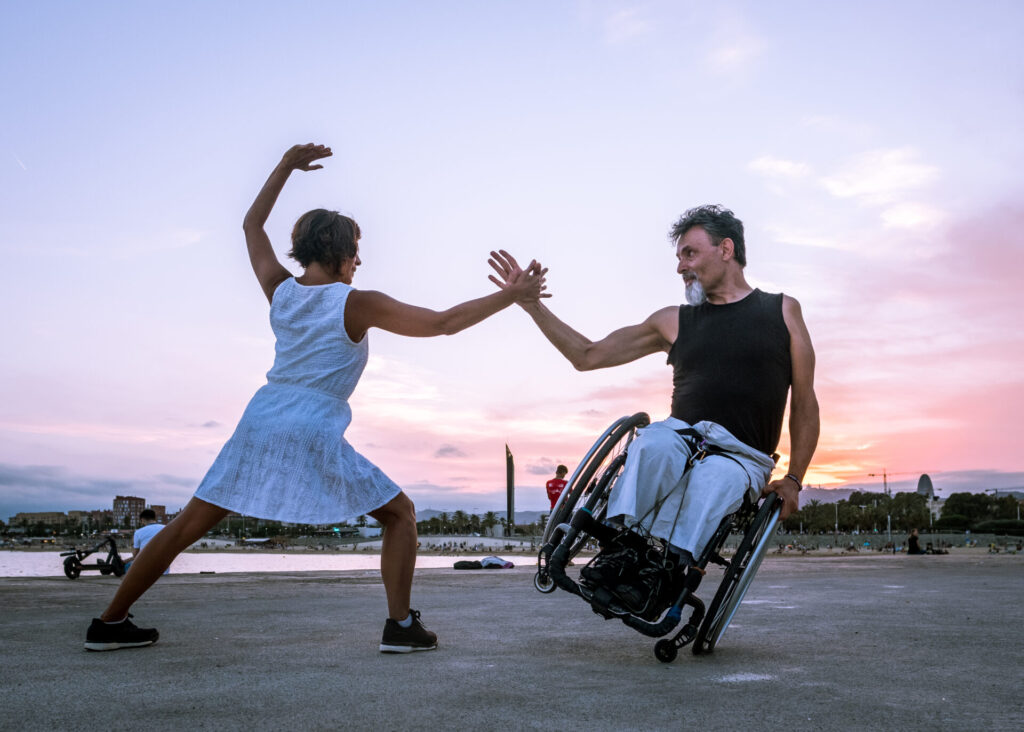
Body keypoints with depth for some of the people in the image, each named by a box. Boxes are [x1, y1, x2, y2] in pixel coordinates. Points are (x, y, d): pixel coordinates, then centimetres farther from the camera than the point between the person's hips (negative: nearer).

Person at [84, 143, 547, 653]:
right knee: (401, 514, 9)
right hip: (314, 438, -5)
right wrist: (510, 296, 0)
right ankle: (400, 625, -1)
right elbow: (443, 323, -6)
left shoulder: (280, 290, 9)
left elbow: (252, 225, 26)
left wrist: (286, 167, 29)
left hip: (259, 425, 5)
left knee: (189, 525, 14)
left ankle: (110, 623, 20)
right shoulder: (356, 305, -5)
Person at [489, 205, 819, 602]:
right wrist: (531, 304, 6)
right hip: (682, 437, 2)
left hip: (741, 456, -1)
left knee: (712, 479, -37)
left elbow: (805, 403, 13)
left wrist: (794, 479, 4)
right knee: (653, 442, -35)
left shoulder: (783, 311, 12)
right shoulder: (675, 321, 16)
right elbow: (588, 355, 14)